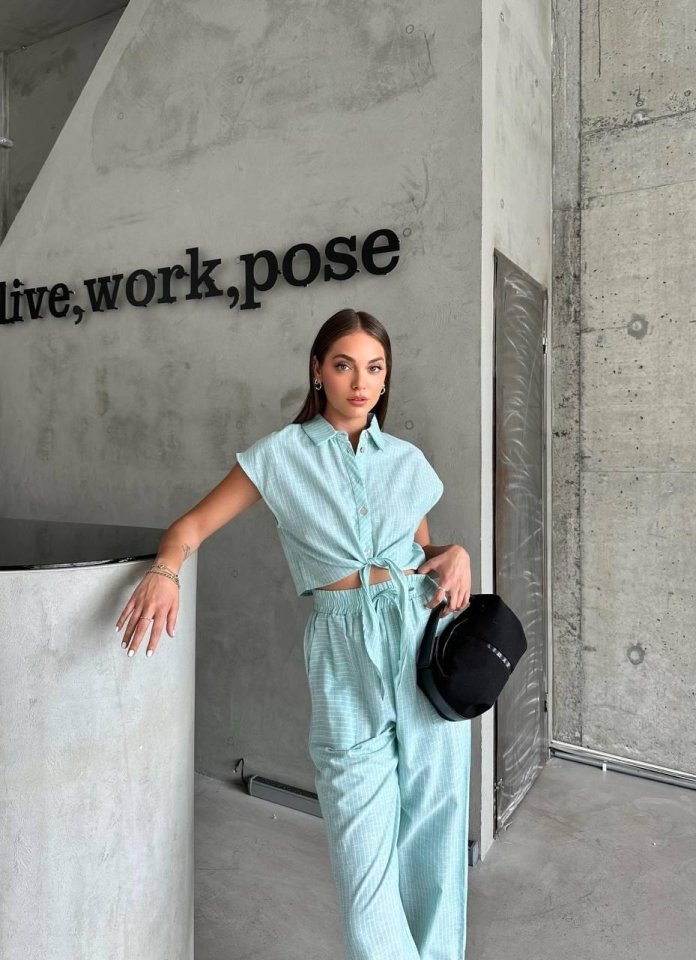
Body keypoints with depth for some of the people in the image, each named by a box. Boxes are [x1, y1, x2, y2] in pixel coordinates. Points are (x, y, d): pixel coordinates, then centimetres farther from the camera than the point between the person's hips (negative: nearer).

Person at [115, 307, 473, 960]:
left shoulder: (408, 461, 9)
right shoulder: (281, 455, 1)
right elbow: (193, 525, 0)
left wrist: (456, 553, -1)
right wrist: (165, 570, -20)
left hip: (423, 633, 3)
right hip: (343, 645, -2)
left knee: (433, 822, 10)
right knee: (362, 835, 0)